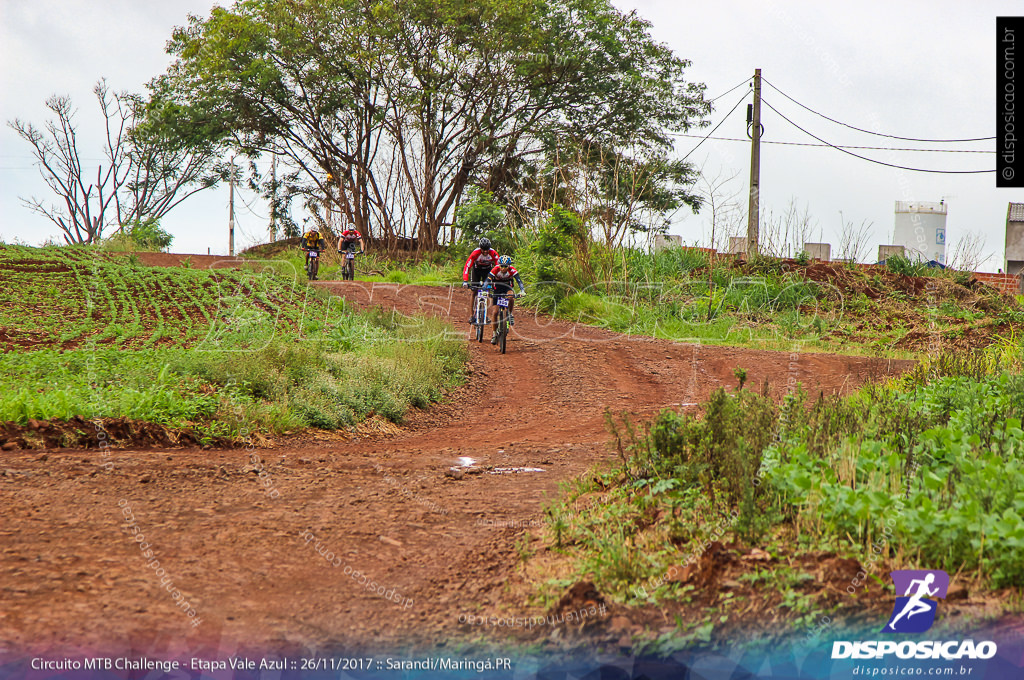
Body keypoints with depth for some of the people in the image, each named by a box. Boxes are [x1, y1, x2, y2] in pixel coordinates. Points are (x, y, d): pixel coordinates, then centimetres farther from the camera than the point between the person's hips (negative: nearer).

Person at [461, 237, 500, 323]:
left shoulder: (493, 253, -29)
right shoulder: (475, 253, -33)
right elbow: (467, 267, -35)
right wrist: (465, 281, -45)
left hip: (487, 270, 1)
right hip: (477, 269, -1)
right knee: (474, 291, -8)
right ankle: (471, 315, -6)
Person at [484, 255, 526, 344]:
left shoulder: (512, 270, -24)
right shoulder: (495, 270, -26)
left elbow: (519, 281, -32)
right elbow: (487, 281, -31)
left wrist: (522, 290, -50)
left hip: (507, 288, 0)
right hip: (497, 289, 0)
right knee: (494, 312, -9)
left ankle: (509, 314, -11)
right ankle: (494, 334, 4)